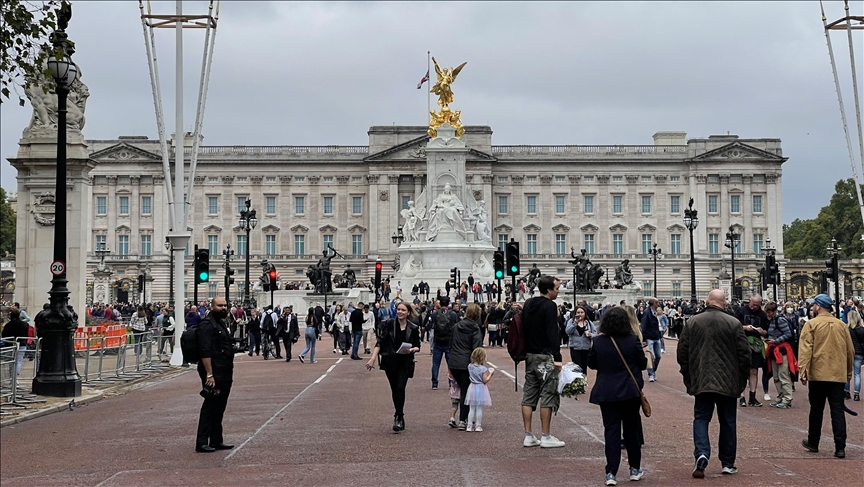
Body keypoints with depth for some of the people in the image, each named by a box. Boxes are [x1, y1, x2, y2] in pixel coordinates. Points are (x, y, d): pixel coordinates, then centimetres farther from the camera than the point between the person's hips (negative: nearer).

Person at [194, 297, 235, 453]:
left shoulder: (221, 323, 18)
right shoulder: (207, 324, -14)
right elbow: (205, 351, -21)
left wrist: (229, 373, 22)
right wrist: (209, 374, -26)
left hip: (224, 374, 10)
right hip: (214, 374, -10)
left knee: (219, 408, 14)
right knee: (210, 407, -7)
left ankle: (216, 440, 21)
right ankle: (201, 443, -2)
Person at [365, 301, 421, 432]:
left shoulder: (413, 328, 0)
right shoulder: (389, 324, -2)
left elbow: (417, 346, 8)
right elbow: (380, 342, -4)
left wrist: (411, 350, -14)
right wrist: (373, 358, -12)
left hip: (405, 363, -1)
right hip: (390, 362, 1)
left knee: (400, 388, -15)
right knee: (394, 389, 8)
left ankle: (398, 417, -12)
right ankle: (400, 417, 21)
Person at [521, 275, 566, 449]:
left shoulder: (528, 304, 13)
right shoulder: (549, 306, -12)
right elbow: (552, 333, -20)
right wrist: (557, 357, -20)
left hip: (530, 355, 8)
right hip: (545, 356, -8)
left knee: (529, 395, 8)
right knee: (548, 396, -3)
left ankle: (528, 436, 10)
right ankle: (546, 437, -1)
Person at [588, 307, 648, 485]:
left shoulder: (599, 341, -6)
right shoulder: (633, 340, -9)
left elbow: (591, 363, 5)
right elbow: (643, 364, -1)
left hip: (606, 392, 0)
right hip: (630, 391, 0)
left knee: (611, 430, 2)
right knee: (632, 429, 14)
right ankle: (635, 469, 24)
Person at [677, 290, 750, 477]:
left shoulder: (692, 322, 0)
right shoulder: (734, 323, -6)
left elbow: (682, 352, 3)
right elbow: (744, 354, -4)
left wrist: (687, 376, 15)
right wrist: (742, 380, 7)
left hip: (701, 382, 0)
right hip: (728, 382, 0)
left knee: (701, 418, 7)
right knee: (727, 422, 11)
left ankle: (702, 453, -16)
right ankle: (728, 463, 18)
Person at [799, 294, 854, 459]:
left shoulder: (811, 324, -6)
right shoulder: (841, 325, 7)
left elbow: (805, 349, -14)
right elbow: (850, 351, 12)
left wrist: (803, 370, -15)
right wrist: (848, 371, 22)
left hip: (818, 374, -3)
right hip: (838, 375, 3)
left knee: (816, 410, 10)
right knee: (838, 411, 1)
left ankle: (813, 443, 23)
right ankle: (840, 447, -5)